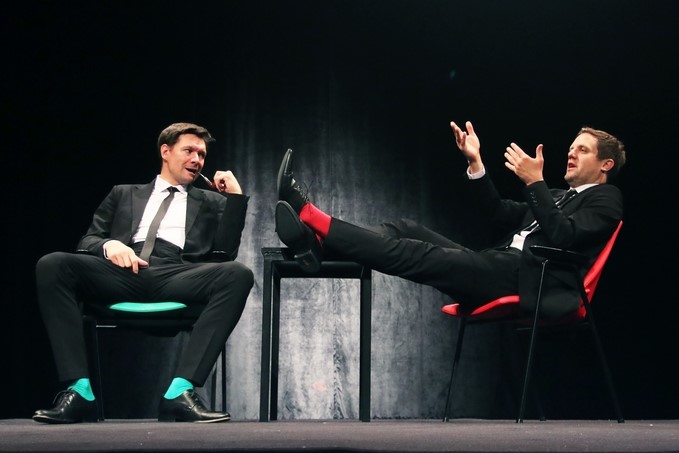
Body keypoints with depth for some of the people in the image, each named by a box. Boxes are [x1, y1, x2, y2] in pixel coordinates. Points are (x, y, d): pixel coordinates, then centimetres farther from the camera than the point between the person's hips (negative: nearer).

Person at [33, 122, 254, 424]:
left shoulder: (211, 202, 28)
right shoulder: (124, 194, 29)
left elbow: (225, 252, 13)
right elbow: (87, 241, 19)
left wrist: (235, 195, 10)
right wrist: (109, 245, -4)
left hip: (178, 277, 0)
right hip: (123, 274, 0)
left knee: (238, 275, -32)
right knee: (52, 265, -27)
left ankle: (180, 391, -39)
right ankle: (80, 391, -32)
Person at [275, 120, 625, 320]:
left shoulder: (606, 200, 9)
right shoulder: (557, 197, 34)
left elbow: (563, 235, -12)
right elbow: (498, 217, 20)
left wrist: (535, 182, -13)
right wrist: (475, 162, 11)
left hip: (529, 279, -9)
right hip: (500, 271, 9)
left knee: (424, 257, -21)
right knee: (409, 230, -5)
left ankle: (313, 218, -28)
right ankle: (317, 243, -25)